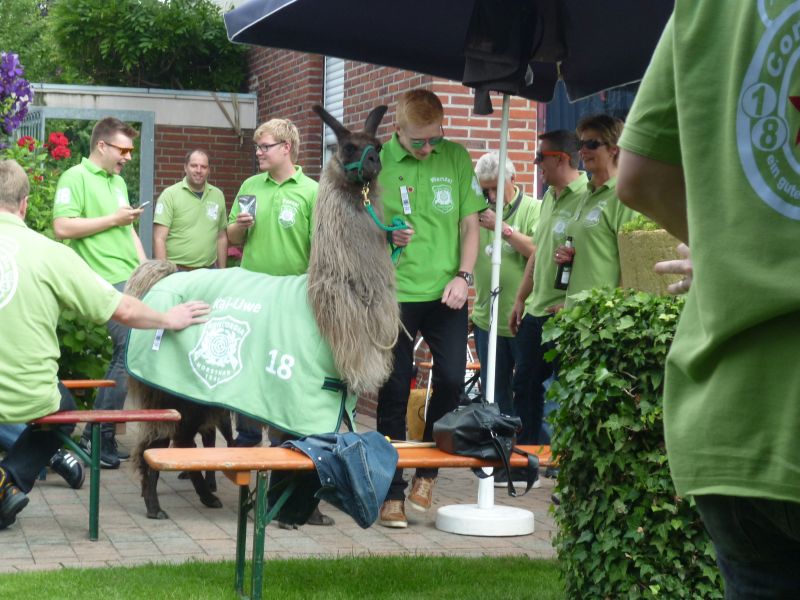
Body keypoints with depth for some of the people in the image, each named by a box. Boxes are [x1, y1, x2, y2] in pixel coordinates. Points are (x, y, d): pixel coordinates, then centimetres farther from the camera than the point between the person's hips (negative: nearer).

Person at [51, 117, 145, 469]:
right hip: (109, 281, -9)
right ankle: (97, 439, -5)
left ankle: (100, 436, 16)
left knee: (126, 353, 8)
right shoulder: (75, 178, -6)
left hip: (133, 280, 9)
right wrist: (113, 219, -12)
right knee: (130, 352, -14)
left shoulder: (118, 182, 21)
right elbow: (62, 227, -17)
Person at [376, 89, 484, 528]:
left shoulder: (456, 157, 3)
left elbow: (470, 223, 8)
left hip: (445, 292, 2)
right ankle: (393, 491, 13)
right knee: (394, 392, 3)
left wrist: (463, 275, -4)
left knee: (452, 379, -8)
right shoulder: (378, 161, -3)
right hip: (394, 293, -1)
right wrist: (384, 237, -15)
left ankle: (427, 470, 14)